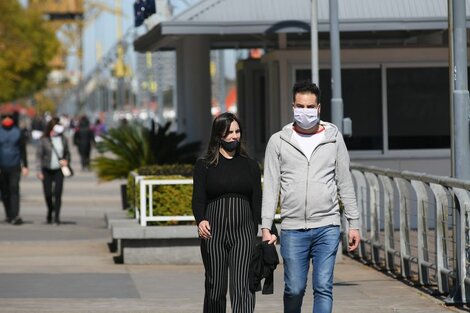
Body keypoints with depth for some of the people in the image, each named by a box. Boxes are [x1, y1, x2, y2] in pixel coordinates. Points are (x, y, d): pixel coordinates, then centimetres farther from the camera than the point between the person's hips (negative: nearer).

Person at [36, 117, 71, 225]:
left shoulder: (63, 139, 4)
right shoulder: (44, 140, -5)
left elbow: (67, 153, 17)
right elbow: (39, 155, -3)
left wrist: (66, 161, -4)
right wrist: (39, 171, -8)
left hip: (59, 170, 1)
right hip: (47, 171, -1)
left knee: (58, 193, -9)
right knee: (48, 194, 3)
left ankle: (57, 216, -3)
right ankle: (50, 212, 31)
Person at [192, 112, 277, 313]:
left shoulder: (250, 166, 12)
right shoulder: (204, 166, 6)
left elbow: (258, 203, 10)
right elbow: (198, 198, -4)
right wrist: (200, 221, -24)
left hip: (243, 232, 0)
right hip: (213, 232, 0)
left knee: (243, 288, -12)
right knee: (215, 289, 4)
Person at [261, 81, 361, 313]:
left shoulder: (334, 138, 8)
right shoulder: (278, 141, 6)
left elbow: (345, 184, 10)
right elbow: (271, 187, 4)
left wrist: (354, 224, 7)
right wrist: (266, 227, -3)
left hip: (327, 227, 0)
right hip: (292, 230, 0)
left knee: (323, 287, -6)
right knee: (294, 289, 3)